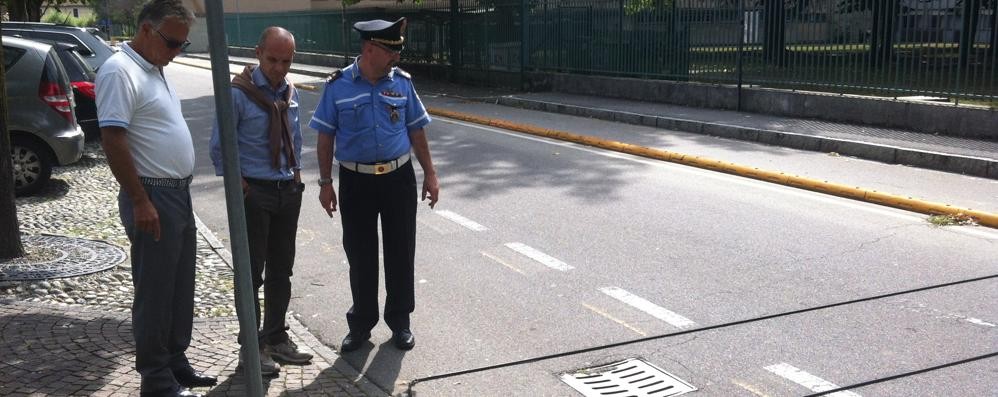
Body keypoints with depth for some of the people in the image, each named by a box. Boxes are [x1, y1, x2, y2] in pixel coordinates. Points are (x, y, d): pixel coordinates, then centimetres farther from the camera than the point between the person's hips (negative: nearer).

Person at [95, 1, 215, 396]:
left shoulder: (153, 70, 13)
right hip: (153, 198, -9)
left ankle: (176, 361, 29)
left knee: (180, 286, 16)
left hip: (178, 193, 9)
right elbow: (113, 140, -21)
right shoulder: (120, 71, -16)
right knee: (155, 291, 1)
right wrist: (140, 201, -22)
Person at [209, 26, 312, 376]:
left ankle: (277, 338, 29)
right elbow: (218, 146, -7)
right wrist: (235, 180, -8)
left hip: (289, 191, 6)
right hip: (254, 192, -6)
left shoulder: (291, 94, 6)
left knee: (281, 271, 15)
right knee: (252, 272, 3)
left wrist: (297, 170, 11)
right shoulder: (239, 94, -13)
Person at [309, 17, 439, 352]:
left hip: (399, 178, 2)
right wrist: (325, 183, -2)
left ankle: (400, 321, 24)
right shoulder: (338, 86, -6)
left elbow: (416, 131, 6)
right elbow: (326, 137, -1)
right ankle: (361, 324, 24)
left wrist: (430, 174, 5)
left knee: (401, 252, 8)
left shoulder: (402, 82, -1)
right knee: (360, 255, 8)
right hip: (356, 182, -1)